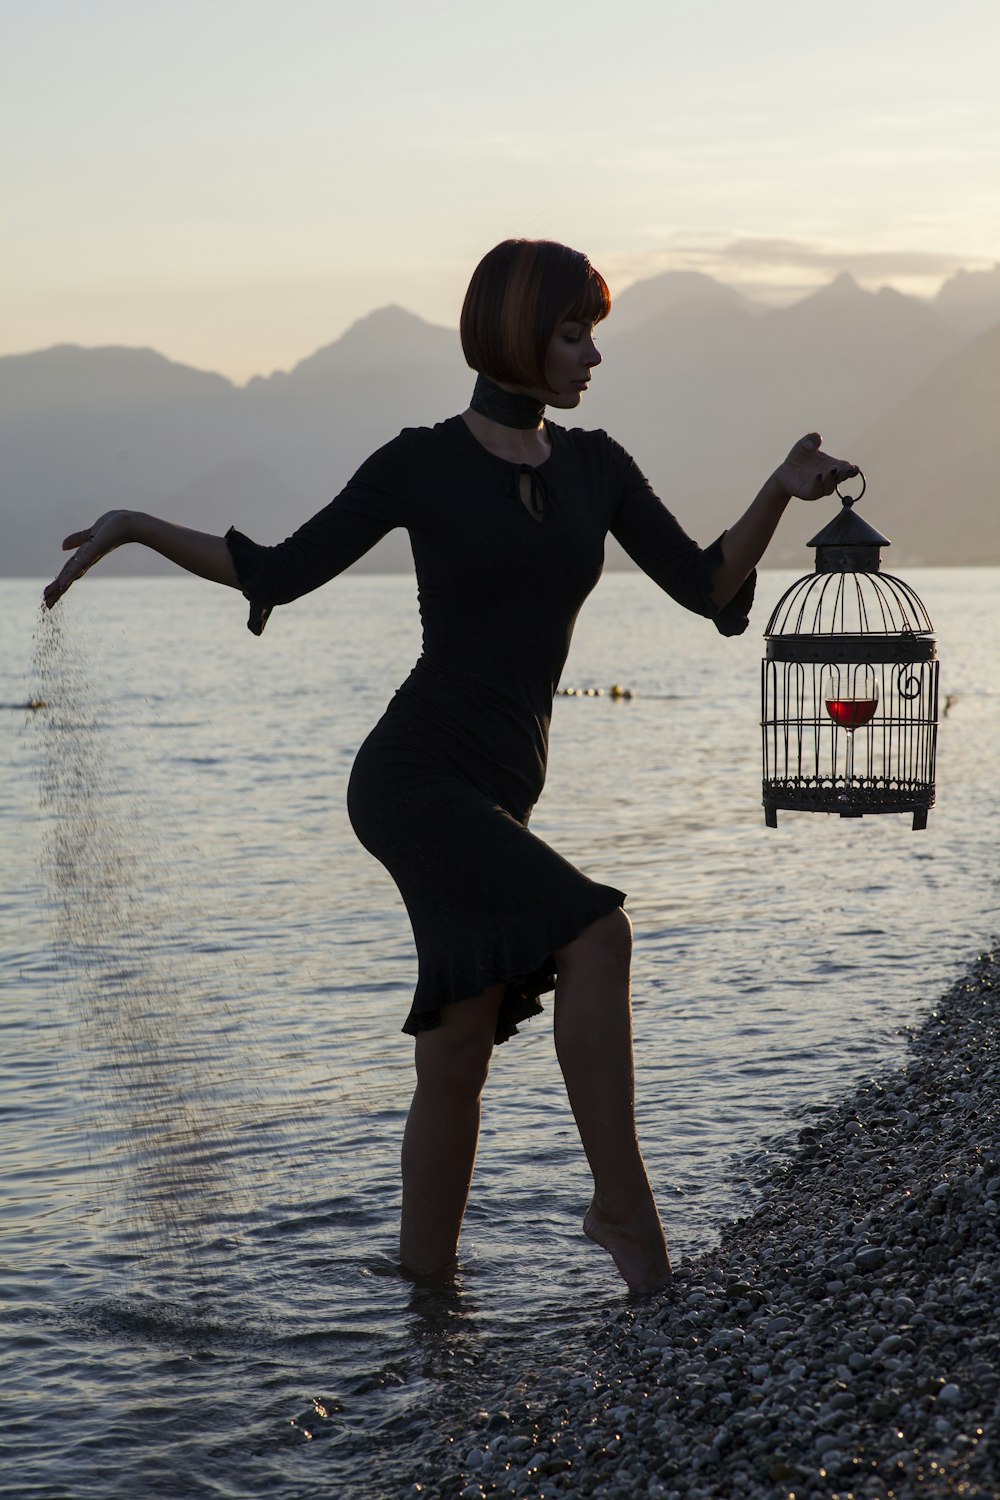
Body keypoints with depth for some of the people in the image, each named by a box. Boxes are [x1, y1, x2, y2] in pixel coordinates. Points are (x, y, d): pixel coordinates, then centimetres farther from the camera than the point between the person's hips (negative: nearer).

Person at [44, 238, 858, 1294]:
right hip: (413, 779, -6)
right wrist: (138, 526, -6)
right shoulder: (421, 464, -3)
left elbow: (706, 585, 5)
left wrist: (782, 492, -9)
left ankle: (424, 1283, 15)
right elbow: (281, 572, 3)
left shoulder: (594, 467, 11)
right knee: (593, 931, -22)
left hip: (496, 797, 6)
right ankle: (623, 1202, -14)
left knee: (458, 1054, 7)